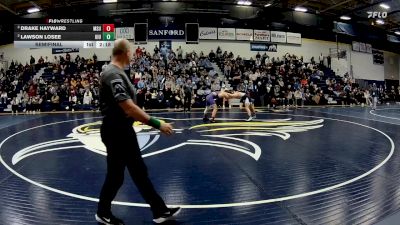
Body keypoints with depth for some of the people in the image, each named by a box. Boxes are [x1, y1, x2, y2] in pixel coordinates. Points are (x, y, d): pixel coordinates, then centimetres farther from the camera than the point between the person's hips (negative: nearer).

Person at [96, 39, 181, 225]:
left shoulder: (117, 73, 10)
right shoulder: (113, 74, -21)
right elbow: (128, 107, -30)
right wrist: (157, 124, -28)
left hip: (124, 130, 10)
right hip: (116, 132, -10)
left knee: (139, 172, 14)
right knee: (115, 175, 6)